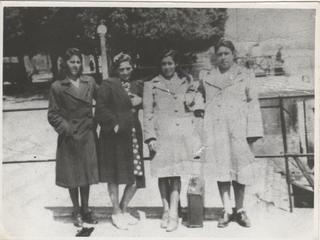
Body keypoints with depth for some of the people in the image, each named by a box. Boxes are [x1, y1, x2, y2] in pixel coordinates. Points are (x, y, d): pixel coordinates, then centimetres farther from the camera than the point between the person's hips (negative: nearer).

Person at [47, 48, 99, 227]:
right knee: (72, 176, 6)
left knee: (86, 173, 11)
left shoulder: (90, 82, 4)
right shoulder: (57, 87, -4)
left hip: (88, 135, 3)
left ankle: (86, 209, 27)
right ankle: (77, 212, 22)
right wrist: (66, 128, -14)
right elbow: (53, 114, -2)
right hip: (69, 137, -2)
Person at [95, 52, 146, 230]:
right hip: (114, 136, -5)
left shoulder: (138, 86, 15)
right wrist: (114, 124, -13)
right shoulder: (108, 85, -1)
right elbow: (101, 109, -7)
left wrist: (141, 101, -2)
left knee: (136, 177, 3)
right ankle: (116, 212, 17)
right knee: (114, 175, 3)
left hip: (133, 135, 5)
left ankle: (124, 209, 24)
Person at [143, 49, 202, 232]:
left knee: (176, 173, -4)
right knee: (163, 173, 2)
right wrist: (150, 137, -3)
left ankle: (173, 213, -4)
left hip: (183, 134, 0)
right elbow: (147, 113, 5)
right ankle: (166, 210, 16)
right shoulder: (151, 85, 9)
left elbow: (196, 102, 18)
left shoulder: (187, 82, 14)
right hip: (161, 134, 0)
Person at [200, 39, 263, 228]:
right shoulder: (208, 79, 15)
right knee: (221, 168, -5)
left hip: (238, 127, 0)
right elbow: (203, 104, 16)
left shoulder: (245, 76, 11)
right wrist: (202, 132, 6)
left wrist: (253, 132, -3)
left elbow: (253, 103, 7)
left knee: (240, 168, 0)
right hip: (216, 129, 1)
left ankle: (240, 210, 11)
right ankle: (227, 211, 0)